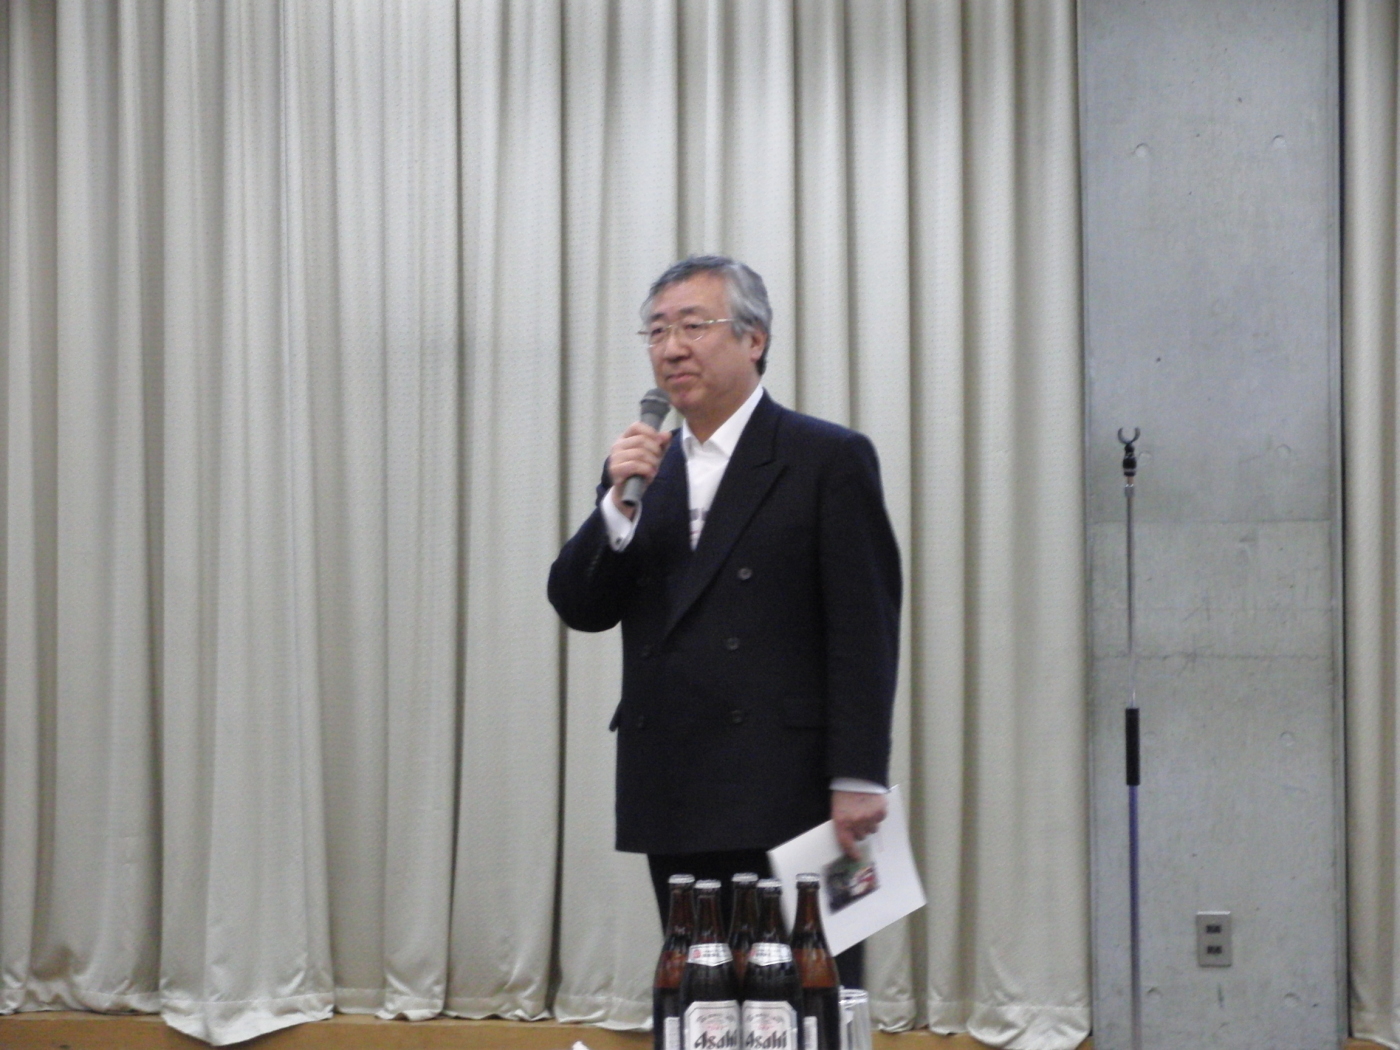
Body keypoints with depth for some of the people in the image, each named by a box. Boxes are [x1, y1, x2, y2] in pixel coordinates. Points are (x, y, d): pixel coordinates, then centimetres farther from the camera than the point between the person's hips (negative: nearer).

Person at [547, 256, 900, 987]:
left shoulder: (828, 460, -1)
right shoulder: (641, 468, 15)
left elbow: (866, 630, -6)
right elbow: (580, 608, 7)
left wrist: (857, 780, -13)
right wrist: (619, 503, -9)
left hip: (787, 796, -5)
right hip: (675, 803, 5)